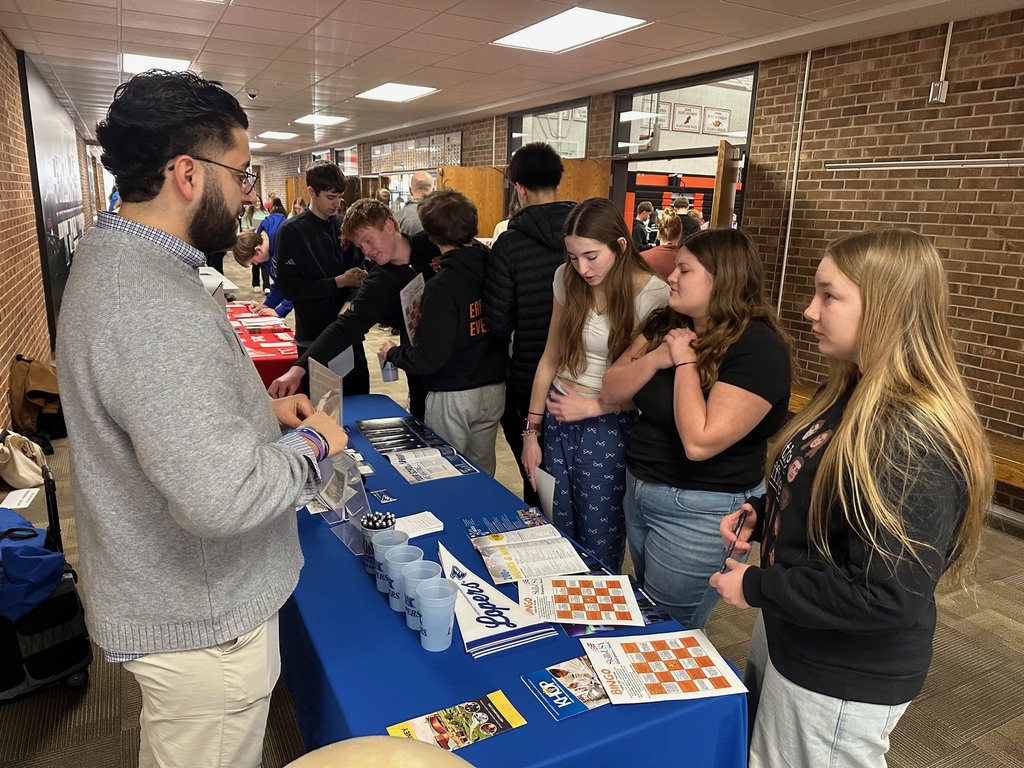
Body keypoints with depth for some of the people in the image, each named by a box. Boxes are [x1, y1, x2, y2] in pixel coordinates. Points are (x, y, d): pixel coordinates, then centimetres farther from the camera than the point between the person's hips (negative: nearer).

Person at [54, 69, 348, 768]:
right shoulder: (153, 306, -31)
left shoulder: (113, 259, 4)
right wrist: (312, 443, -19)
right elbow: (222, 495, -37)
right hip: (202, 624, -9)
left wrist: (260, 409, 4)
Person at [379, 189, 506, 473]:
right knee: (482, 472, 22)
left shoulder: (442, 287, -22)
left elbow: (428, 359, -21)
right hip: (494, 389, 6)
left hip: (453, 396, -6)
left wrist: (392, 352, -4)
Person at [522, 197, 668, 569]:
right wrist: (532, 430, 6)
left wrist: (592, 406, -15)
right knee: (558, 531, 15)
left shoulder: (654, 295, -15)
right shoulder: (567, 279, -1)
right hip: (559, 417, 4)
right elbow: (551, 357, 5)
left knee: (599, 541, 6)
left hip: (610, 426, -4)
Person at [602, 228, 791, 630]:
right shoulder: (665, 324, 3)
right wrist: (656, 359, -16)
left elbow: (699, 442, -29)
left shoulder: (758, 348, -21)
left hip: (701, 513, -8)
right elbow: (613, 390, 0)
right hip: (638, 491, 8)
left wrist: (685, 361, -22)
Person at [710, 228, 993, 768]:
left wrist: (756, 587, -22)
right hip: (786, 635, 9)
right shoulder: (851, 392, 0)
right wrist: (760, 514, -4)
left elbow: (884, 597, -31)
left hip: (842, 683, -9)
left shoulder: (915, 441, -30)